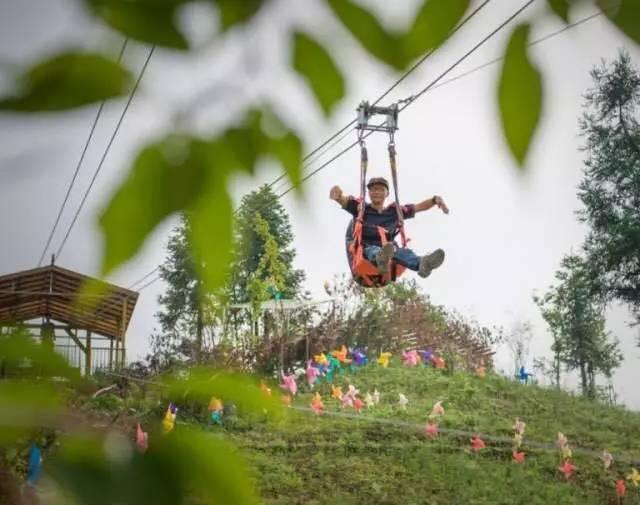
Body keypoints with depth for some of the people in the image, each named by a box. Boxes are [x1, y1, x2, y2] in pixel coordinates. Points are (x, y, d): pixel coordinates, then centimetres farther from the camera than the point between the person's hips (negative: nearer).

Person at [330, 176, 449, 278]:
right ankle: (381, 259, -78)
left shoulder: (394, 211, 24)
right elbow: (342, 200, 1)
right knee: (373, 250, -40)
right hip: (364, 249, -2)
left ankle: (422, 263, -68)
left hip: (388, 249, 2)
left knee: (402, 251, -34)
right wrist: (337, 190, -24)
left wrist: (435, 200, 5)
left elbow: (419, 207, 24)